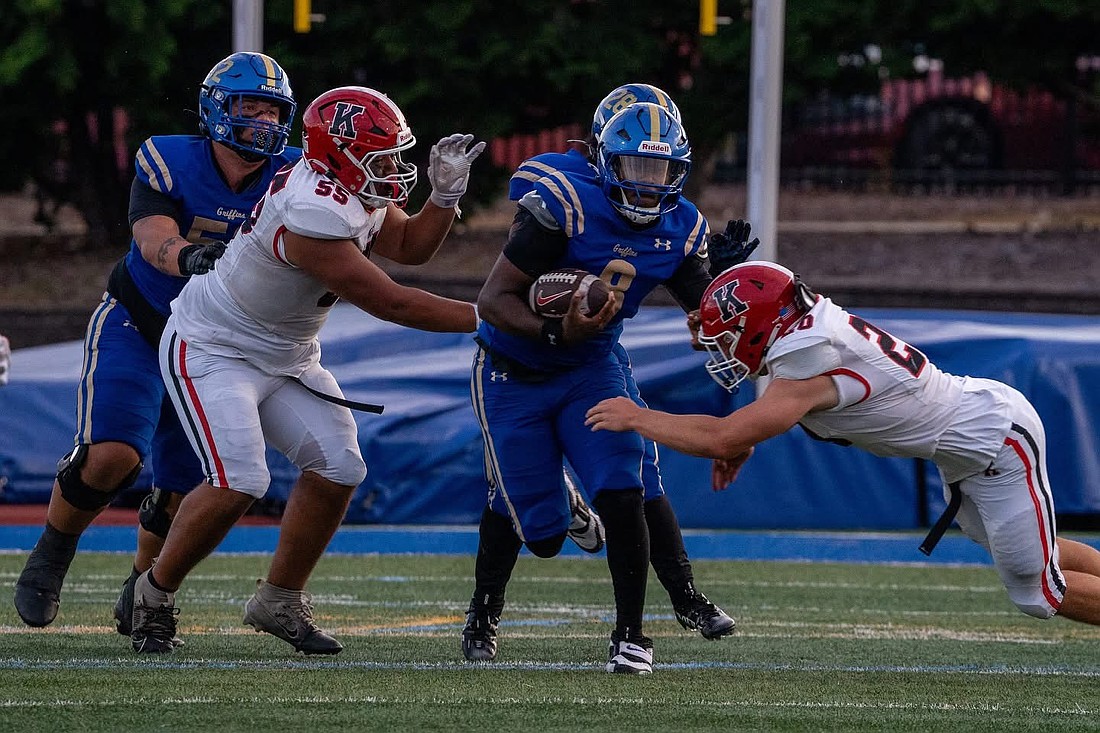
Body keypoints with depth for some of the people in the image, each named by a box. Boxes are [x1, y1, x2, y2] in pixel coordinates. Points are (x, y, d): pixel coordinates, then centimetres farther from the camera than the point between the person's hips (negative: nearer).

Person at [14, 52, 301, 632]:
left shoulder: (290, 177, -8)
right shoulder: (170, 163, -18)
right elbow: (154, 240, -33)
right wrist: (189, 257, -55)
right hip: (136, 327, -4)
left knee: (183, 490, 3)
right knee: (112, 454, -23)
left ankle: (141, 594, 28)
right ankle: (48, 561, 2)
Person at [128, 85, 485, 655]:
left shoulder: (357, 195, -4)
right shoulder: (313, 215, -34)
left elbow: (410, 246, 15)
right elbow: (390, 303, -30)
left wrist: (445, 194, -4)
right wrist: (482, 319, -24)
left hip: (285, 357, 9)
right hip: (212, 351, -9)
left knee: (337, 468, -1)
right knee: (238, 483, -22)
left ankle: (279, 600, 14)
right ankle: (153, 596, -1)